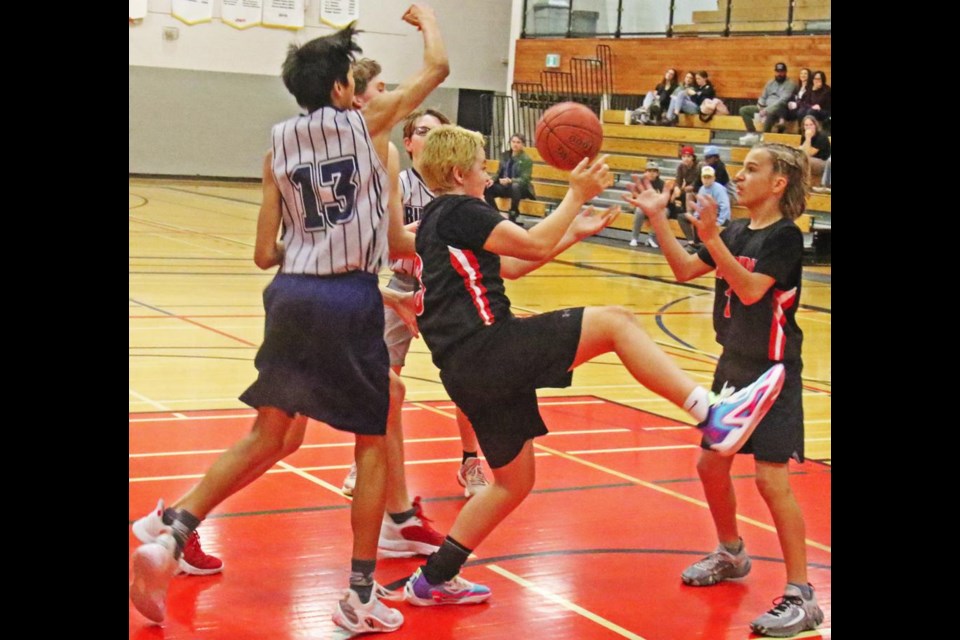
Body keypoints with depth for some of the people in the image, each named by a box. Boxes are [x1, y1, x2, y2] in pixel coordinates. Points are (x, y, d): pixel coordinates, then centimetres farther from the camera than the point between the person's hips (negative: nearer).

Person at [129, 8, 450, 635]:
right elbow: (438, 66, 8)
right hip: (351, 301, -4)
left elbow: (266, 254, 9)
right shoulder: (367, 123, 0)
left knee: (269, 436, 16)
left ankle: (170, 537, 3)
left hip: (292, 296, 4)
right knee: (372, 442, 9)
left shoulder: (278, 149, 11)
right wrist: (427, 17, 27)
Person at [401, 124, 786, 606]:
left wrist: (574, 233, 27)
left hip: (469, 372, 10)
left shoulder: (436, 221, 24)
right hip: (489, 347, -10)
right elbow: (536, 245, -8)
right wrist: (577, 195, 2)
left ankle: (433, 579, 24)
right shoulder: (461, 212, -5)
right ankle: (713, 417, -20)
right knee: (614, 322, -12)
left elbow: (509, 266, 29)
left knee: (514, 481, 19)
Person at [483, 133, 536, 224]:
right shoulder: (505, 155, 7)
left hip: (521, 188, -5)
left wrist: (510, 181, -35)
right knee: (486, 188, -19)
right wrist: (492, 180, -11)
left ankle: (513, 216, -29)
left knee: (515, 186, -41)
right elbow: (499, 172, 12)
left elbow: (524, 179, -17)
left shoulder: (527, 159, -9)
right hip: (504, 186, 5)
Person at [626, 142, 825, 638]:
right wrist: (657, 218, -1)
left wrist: (710, 236, -33)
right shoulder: (735, 232, 7)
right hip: (733, 366, 8)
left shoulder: (785, 237, -15)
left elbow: (750, 290, -27)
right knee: (711, 463, 14)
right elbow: (685, 270, 8)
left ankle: (801, 597, -3)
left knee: (771, 477, -11)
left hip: (773, 373, -8)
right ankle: (731, 554, 38)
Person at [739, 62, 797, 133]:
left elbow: (783, 101, -17)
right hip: (765, 109, 8)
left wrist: (766, 110, -25)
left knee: (770, 112, -44)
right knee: (743, 110, -3)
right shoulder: (770, 83, 18)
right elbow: (763, 97, 20)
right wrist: (760, 109, -4)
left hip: (780, 109, -8)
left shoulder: (790, 84, -5)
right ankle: (752, 133, -11)